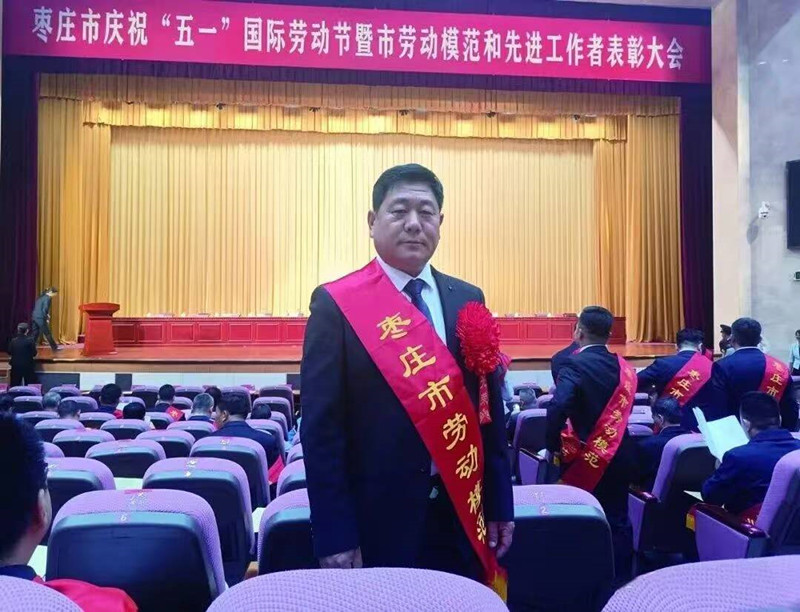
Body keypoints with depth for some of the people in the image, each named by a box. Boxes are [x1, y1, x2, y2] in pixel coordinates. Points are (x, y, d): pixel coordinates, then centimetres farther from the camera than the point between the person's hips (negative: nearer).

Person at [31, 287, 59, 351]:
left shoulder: (41, 296, 14)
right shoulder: (48, 298, -13)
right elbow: (44, 310, -20)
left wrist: (46, 315, 16)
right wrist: (47, 319, -9)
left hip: (35, 317, 8)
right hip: (41, 319, -8)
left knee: (35, 334, 12)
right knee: (48, 334, 3)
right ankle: (55, 348, 14)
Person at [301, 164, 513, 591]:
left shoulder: (468, 300, 4)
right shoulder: (337, 304, -8)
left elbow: (490, 409, 7)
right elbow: (321, 428, -10)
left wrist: (499, 505, 7)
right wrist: (334, 535, -12)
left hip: (461, 514, 4)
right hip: (377, 519, -3)